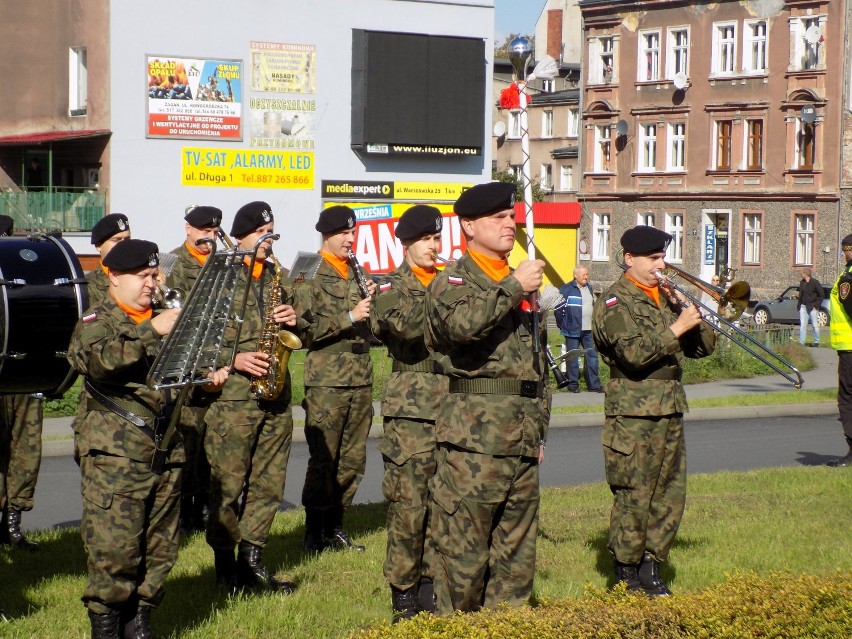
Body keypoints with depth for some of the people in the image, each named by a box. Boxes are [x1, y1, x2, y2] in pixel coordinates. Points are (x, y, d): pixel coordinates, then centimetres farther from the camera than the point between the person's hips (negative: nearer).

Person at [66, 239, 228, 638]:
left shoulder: (161, 321, 22)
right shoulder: (96, 322, 0)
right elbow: (99, 361, -23)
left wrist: (208, 377, 12)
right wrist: (151, 332, -25)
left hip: (166, 451, 7)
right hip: (115, 454, -7)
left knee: (160, 548, 7)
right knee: (114, 547, -9)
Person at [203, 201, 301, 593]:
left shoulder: (279, 277, 17)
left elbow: (294, 331, 24)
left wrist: (293, 319, 1)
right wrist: (233, 359, -16)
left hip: (276, 394, 6)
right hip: (232, 395, -6)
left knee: (269, 482, 7)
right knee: (228, 484, -3)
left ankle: (251, 558, 16)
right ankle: (225, 561, 7)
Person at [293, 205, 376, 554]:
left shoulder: (358, 273, 16)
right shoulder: (310, 275, -4)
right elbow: (305, 326, -14)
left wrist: (373, 299, 0)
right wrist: (349, 317, -19)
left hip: (361, 378, 7)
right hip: (326, 381, -6)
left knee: (353, 459, 9)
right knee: (323, 459, -4)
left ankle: (334, 527, 19)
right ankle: (314, 534, 4)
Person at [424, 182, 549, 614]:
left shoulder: (520, 283, 21)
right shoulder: (453, 281, -2)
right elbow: (462, 324, -27)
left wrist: (539, 426, 22)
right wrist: (513, 287, -18)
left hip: (522, 441, 7)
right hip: (473, 436, -7)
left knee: (517, 553, 11)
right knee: (463, 549, -5)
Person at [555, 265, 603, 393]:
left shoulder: (589, 288, 14)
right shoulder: (566, 289, -8)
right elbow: (558, 308, -7)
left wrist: (594, 324, 16)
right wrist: (563, 324, -3)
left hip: (588, 330, 6)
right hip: (573, 330, -6)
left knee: (592, 357, 5)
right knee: (573, 358, 0)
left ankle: (594, 384, 9)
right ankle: (573, 383, 7)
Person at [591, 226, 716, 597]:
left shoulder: (666, 298, 17)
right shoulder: (615, 302, -6)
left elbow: (703, 348, 15)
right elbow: (635, 353, -21)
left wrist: (695, 318, -3)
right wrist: (677, 328, -20)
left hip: (670, 413, 7)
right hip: (633, 416, -7)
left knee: (670, 497, 8)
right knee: (633, 498, -4)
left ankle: (651, 571, 19)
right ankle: (626, 578, 6)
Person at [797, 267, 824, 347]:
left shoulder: (815, 282, -8)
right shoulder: (802, 283, 9)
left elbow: (822, 295, -5)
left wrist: (817, 305, -12)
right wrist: (799, 305, 8)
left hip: (812, 307, -5)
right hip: (803, 306, 5)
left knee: (815, 325, 3)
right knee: (802, 325, 0)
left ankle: (816, 342, 15)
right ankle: (801, 342, 0)